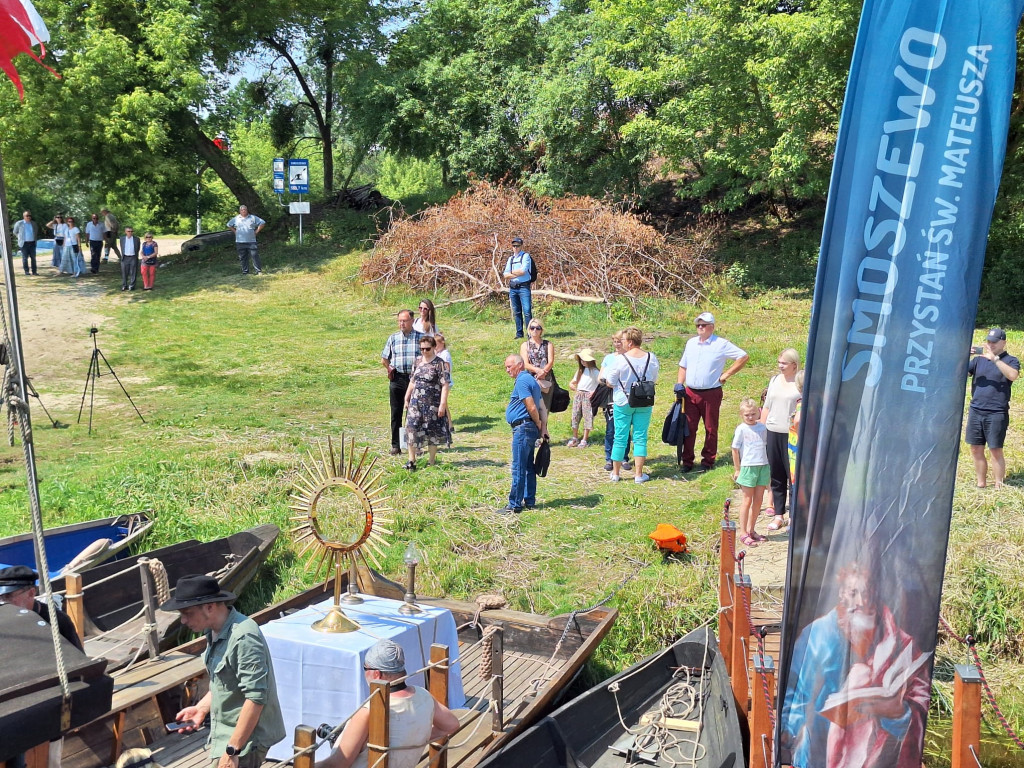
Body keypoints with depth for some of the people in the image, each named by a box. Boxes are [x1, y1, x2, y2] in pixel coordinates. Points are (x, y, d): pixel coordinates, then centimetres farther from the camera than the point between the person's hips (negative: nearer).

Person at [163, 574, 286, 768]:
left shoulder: (243, 638, -25)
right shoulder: (215, 632, 5)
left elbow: (256, 698, -27)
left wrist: (232, 750, -24)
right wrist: (202, 707, 6)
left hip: (245, 738, -10)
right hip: (227, 734, 10)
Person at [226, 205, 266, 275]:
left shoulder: (253, 218, 4)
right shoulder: (235, 219, 8)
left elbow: (262, 223, 7)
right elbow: (229, 225, 22)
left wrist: (256, 231, 1)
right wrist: (235, 232, 10)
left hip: (251, 241, -2)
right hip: (240, 242, 2)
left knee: (255, 256, -6)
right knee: (243, 258, 5)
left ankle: (259, 271, -2)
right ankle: (245, 272, 12)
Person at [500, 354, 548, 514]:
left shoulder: (522, 381, -14)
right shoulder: (531, 380, 18)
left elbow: (532, 408, -20)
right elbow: (542, 408, 18)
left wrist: (539, 424, -6)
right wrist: (544, 427, 11)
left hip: (523, 428, -10)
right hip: (531, 429, 10)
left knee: (518, 468, -6)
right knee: (528, 467, 14)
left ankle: (514, 505, -4)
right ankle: (529, 501, 20)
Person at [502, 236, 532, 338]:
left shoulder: (526, 256, 0)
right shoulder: (510, 259, 17)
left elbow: (523, 271, -13)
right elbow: (505, 275, 8)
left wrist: (512, 272, 0)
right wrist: (517, 274, -7)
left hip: (523, 287, -6)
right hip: (512, 288, 6)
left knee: (527, 311, -12)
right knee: (517, 312, 7)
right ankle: (519, 333, 12)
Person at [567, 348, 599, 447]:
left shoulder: (594, 371, -3)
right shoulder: (580, 370, 16)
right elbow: (571, 383, 20)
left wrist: (594, 392, -14)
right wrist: (576, 389, 3)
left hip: (588, 396, -6)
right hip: (578, 395, 6)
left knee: (587, 417, -3)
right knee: (575, 416, 5)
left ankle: (584, 440, 2)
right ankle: (575, 438, 14)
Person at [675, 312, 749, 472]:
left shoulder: (721, 344, -5)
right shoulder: (691, 343, 12)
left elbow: (743, 357, -5)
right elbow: (683, 366, 19)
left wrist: (726, 375, -6)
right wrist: (679, 383, 4)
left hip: (711, 393, -4)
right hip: (690, 393, 4)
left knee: (710, 429, 6)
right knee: (688, 427, 4)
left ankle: (708, 461, 16)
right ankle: (687, 461, 12)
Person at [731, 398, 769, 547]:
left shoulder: (762, 427, 7)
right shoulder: (741, 429, -7)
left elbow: (766, 446, 15)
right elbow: (735, 449, -4)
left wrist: (768, 467, 13)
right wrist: (737, 469, -4)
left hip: (763, 466, 5)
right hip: (748, 467, -5)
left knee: (758, 500, 9)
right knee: (747, 500, -1)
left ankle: (751, 529, 21)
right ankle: (743, 532, 6)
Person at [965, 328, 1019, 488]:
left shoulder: (1010, 361, 1)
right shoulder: (979, 359, 13)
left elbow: (1013, 375, -20)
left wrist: (994, 359, -24)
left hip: (996, 413, -4)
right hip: (975, 411, 4)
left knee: (996, 451, -3)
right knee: (976, 450, 8)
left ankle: (998, 487, 5)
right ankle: (981, 485, 19)